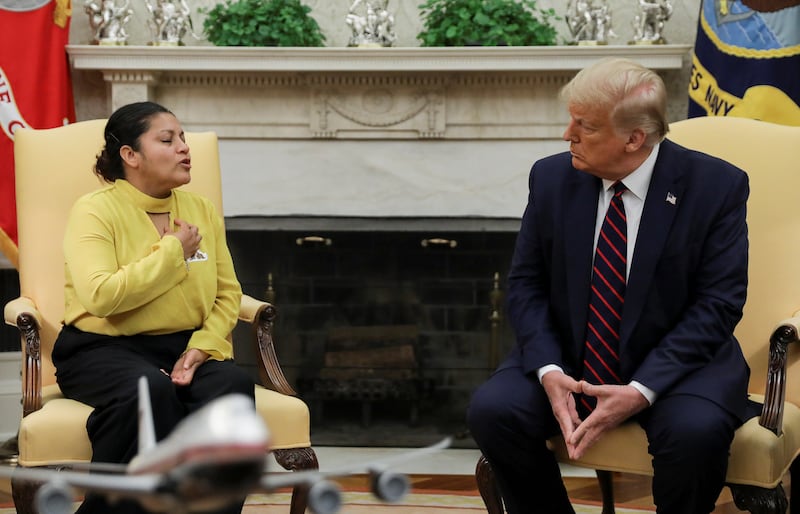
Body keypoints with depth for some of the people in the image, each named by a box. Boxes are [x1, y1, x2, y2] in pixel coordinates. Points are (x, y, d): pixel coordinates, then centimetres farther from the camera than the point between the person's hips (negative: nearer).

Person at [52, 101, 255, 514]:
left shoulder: (202, 211, 11)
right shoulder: (94, 211, -6)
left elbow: (228, 293, 11)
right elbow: (101, 297, -21)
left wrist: (203, 346, -9)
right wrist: (174, 251, -13)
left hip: (185, 345, 5)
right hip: (104, 347, -5)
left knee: (233, 386, -27)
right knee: (149, 389, -37)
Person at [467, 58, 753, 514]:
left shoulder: (716, 186, -11)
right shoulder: (553, 178, -2)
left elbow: (718, 304, -13)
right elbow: (526, 285, 2)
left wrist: (642, 390, -23)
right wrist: (547, 370, -17)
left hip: (675, 361, -3)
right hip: (569, 358, 3)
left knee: (696, 430, -34)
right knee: (491, 410, -23)